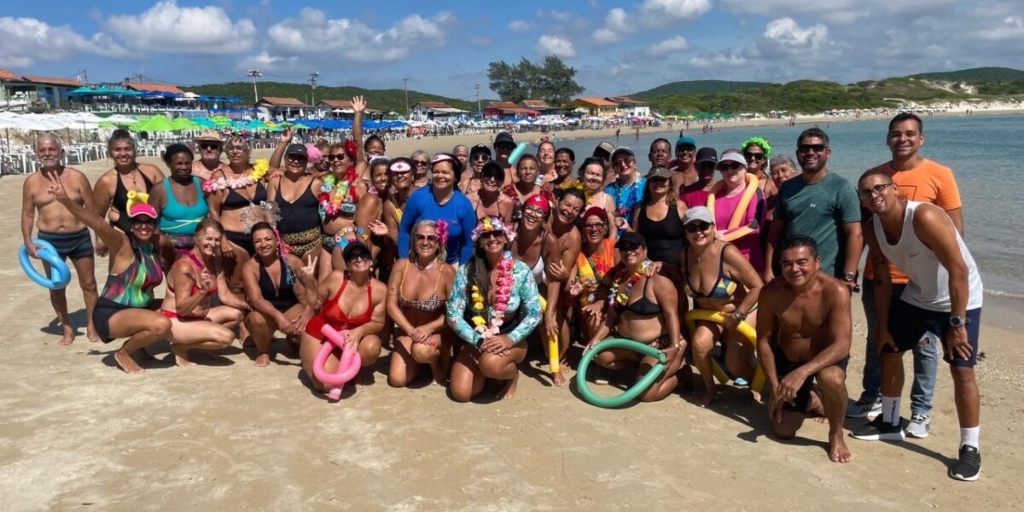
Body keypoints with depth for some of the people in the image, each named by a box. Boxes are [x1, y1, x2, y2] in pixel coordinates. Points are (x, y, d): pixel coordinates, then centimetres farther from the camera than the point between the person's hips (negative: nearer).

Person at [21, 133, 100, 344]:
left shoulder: (77, 177, -3)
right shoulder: (32, 182, 0)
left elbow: (92, 209, 0)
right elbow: (27, 214, 5)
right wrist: (28, 242, -3)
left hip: (80, 237, 0)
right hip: (49, 240, 1)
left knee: (88, 283, 7)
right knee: (56, 287, 8)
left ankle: (92, 326, 22)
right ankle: (66, 328, 21)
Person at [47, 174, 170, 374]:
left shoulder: (156, 244, 3)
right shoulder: (122, 244, -16)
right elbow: (97, 223, -32)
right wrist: (66, 200, -46)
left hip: (140, 310, 8)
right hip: (110, 315, -8)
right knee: (161, 324, -32)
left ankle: (137, 342, 19)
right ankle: (123, 354, -4)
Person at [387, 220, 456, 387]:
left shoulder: (447, 271, -15)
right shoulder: (402, 265, -8)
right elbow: (391, 305, -9)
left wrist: (428, 328, -28)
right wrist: (411, 331, -22)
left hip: (437, 332, -3)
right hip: (406, 331, 3)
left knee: (421, 350, -37)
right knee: (397, 379, -13)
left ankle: (436, 362, 1)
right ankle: (417, 361, 21)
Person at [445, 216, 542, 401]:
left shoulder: (521, 271, -10)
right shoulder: (466, 272, -10)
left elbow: (534, 314, -9)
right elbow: (453, 315, -11)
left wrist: (510, 339, -23)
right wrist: (479, 341, -23)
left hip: (510, 340, -2)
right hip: (476, 341, 2)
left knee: (491, 363, -36)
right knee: (461, 393, -16)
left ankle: (513, 374, 2)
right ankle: (482, 370, 19)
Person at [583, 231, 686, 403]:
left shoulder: (658, 280, -17)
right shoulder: (617, 277, 5)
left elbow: (671, 315, -23)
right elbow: (612, 316, 10)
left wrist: (676, 346, -34)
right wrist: (596, 338, 0)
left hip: (659, 344, -8)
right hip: (627, 342, 8)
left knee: (646, 393, -18)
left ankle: (678, 373, 11)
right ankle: (640, 364, 10)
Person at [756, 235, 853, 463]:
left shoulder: (835, 291, -28)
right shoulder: (771, 292, -20)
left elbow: (842, 345, -32)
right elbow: (764, 341, -10)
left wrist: (803, 372, -44)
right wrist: (774, 387, -12)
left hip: (827, 357, -3)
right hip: (787, 360, 3)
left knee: (831, 378, -40)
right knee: (783, 431, 4)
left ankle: (836, 435, -9)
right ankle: (811, 400, 38)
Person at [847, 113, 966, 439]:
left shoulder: (939, 175, -5)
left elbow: (955, 228, -4)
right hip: (877, 275, 4)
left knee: (923, 346, 7)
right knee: (877, 340, 16)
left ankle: (921, 411, 19)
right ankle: (872, 399, 30)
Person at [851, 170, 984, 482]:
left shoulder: (925, 217, -31)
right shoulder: (873, 228, -9)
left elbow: (959, 271, -30)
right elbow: (881, 278, -1)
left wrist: (957, 323, -29)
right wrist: (882, 325, 0)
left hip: (959, 301, -7)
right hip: (916, 298, 7)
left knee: (962, 371, -12)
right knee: (889, 351, 13)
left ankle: (970, 449, 3)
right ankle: (890, 424, 30)